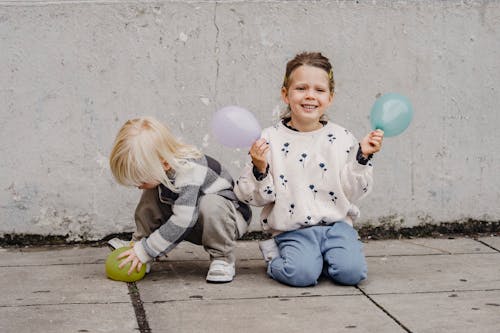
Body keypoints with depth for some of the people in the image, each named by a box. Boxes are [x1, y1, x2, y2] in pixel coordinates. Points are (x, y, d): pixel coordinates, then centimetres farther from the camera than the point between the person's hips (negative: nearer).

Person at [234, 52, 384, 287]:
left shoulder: (342, 139, 4)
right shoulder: (270, 140, -3)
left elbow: (351, 192, 4)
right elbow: (260, 197, 0)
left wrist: (362, 156, -6)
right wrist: (259, 169, -19)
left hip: (336, 224, 2)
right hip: (292, 230, -2)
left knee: (351, 272, -22)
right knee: (302, 274, -27)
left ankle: (321, 256, 10)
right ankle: (274, 255, 7)